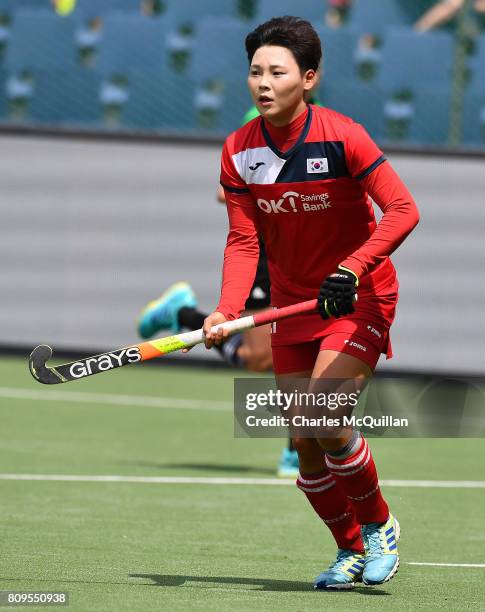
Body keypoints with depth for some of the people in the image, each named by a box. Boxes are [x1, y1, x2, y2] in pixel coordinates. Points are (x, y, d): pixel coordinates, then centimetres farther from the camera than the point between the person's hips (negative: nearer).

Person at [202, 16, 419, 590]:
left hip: (360, 297, -5)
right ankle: (349, 551, 22)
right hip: (293, 302, 5)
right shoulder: (239, 151, -5)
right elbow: (243, 240, -5)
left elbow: (403, 210, -20)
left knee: (324, 419, -20)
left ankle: (379, 525, 4)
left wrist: (351, 269, -31)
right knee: (304, 442, 3)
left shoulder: (341, 137, -19)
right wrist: (227, 311, -20)